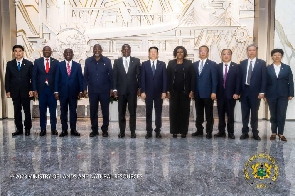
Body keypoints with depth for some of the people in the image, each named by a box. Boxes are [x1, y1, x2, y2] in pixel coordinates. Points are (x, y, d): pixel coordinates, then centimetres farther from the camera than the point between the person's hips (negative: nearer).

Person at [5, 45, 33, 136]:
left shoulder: (29, 64, 2)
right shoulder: (9, 64, 7)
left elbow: (32, 78, 0)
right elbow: (7, 78, 6)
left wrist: (31, 90, -8)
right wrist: (7, 90, -2)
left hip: (26, 91, -2)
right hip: (14, 92, 2)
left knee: (27, 111, 4)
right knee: (17, 111, 5)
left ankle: (27, 129, 13)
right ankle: (19, 129, 12)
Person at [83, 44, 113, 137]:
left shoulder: (107, 61, 0)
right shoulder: (88, 61, 4)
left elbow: (111, 75, 1)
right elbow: (85, 76, 6)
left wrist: (111, 88, -2)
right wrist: (85, 89, 1)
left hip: (105, 90, -1)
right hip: (92, 90, 1)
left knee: (105, 111, 5)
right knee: (93, 111, 6)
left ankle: (105, 130, 16)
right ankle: (94, 130, 17)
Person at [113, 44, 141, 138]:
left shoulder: (136, 61, 5)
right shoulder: (117, 61, 7)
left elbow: (139, 75, 5)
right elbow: (114, 76, 4)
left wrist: (139, 88, 0)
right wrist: (115, 89, -2)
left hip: (132, 90, -1)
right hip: (121, 90, 1)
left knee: (132, 112, 3)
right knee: (121, 112, 6)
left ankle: (133, 131, 10)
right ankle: (122, 131, 14)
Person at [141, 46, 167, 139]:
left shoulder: (162, 64, 4)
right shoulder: (144, 64, 4)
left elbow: (164, 79, 1)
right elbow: (142, 79, 0)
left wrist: (164, 91, -6)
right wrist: (142, 91, -7)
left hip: (159, 92, 0)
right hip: (148, 92, 0)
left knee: (158, 112, 5)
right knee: (148, 113, 5)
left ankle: (158, 131, 13)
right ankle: (149, 131, 12)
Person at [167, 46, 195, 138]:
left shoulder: (189, 63, 3)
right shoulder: (171, 63, 5)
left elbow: (192, 78, 0)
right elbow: (168, 78, 4)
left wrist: (192, 91, -7)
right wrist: (168, 91, -2)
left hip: (185, 91, -1)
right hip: (174, 91, 1)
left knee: (184, 111, 3)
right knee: (173, 111, 2)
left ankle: (184, 131, 11)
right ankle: (174, 131, 10)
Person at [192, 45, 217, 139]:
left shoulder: (212, 64, -1)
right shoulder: (195, 64, 12)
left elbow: (214, 79, -5)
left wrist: (213, 92, -12)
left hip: (208, 93, -4)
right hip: (197, 93, 4)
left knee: (209, 114, 3)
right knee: (199, 114, 10)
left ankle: (209, 132, 11)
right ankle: (199, 130, 20)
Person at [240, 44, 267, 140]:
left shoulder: (261, 63, 2)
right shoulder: (243, 63, 8)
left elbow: (264, 78, -3)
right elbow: (240, 77, 7)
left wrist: (262, 92, -10)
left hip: (255, 91, -2)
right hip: (244, 90, 2)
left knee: (254, 113, 5)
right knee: (244, 113, 6)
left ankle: (255, 133, 14)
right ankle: (245, 132, 14)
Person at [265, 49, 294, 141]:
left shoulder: (287, 68, 6)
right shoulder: (268, 68, 4)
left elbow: (290, 82, 3)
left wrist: (291, 94, -4)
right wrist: (264, 94, -4)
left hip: (283, 95, 0)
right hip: (271, 95, 0)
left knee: (282, 115, -1)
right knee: (273, 115, 7)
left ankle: (280, 133, 8)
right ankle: (274, 133, 17)